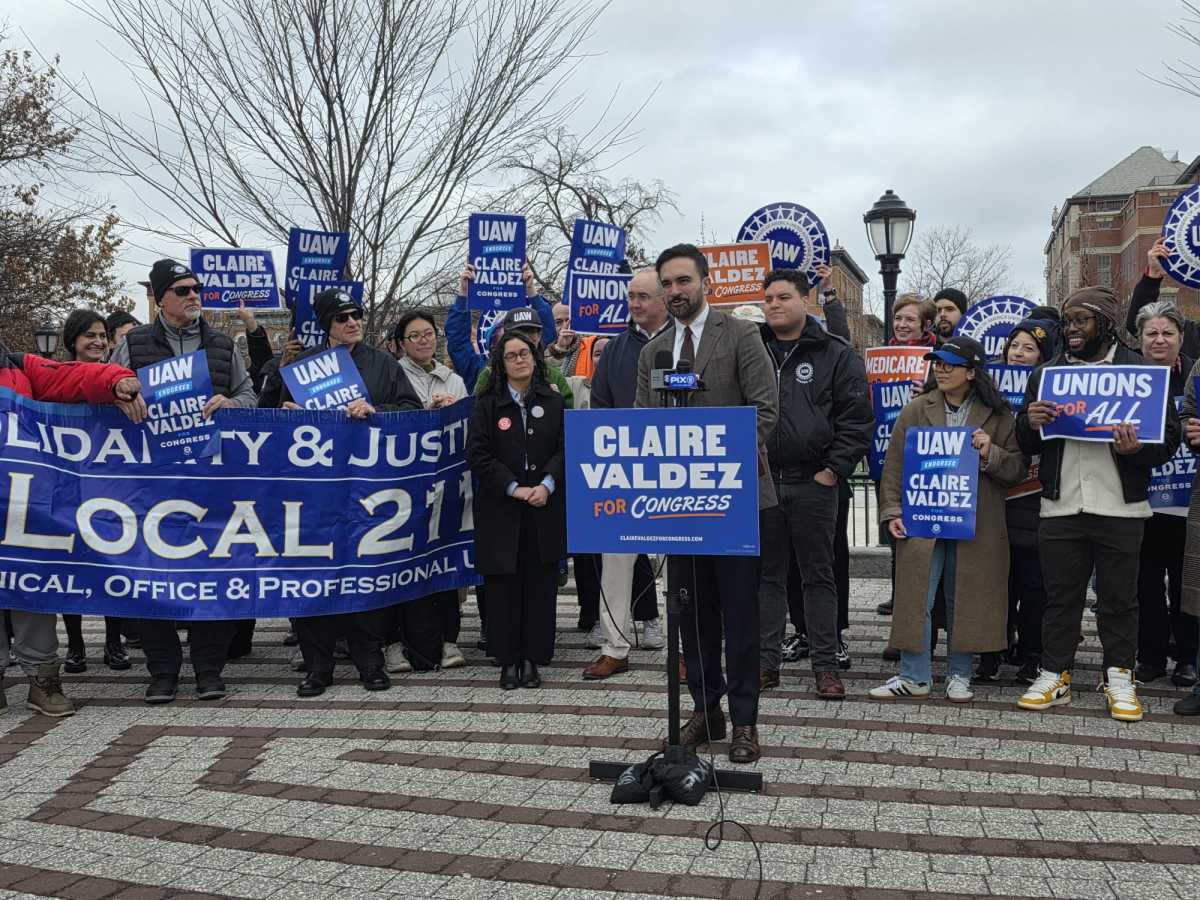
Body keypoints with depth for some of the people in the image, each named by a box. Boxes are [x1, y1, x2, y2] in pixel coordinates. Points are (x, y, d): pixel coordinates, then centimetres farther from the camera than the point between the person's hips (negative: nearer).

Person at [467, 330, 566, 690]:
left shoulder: (554, 402, 9)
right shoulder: (487, 404, 4)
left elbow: (565, 449, 2)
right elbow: (477, 454, -4)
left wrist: (547, 485, -14)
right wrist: (514, 488, -12)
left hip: (545, 509, 1)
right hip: (500, 510, -1)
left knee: (540, 586, 3)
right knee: (503, 587, 2)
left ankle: (533, 659, 12)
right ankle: (508, 660, 11)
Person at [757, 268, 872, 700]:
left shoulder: (836, 355, 2)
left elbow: (858, 420, -2)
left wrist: (833, 471, -8)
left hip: (813, 485, -2)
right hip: (759, 482, 2)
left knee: (819, 576, 5)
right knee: (767, 575, 9)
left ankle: (826, 665, 12)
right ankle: (766, 661, 17)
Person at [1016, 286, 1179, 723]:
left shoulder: (1140, 371, 1)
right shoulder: (1046, 373, 10)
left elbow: (1168, 437, 0)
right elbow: (1024, 443, 14)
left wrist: (1136, 449, -21)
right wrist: (1031, 423, -9)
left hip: (1119, 507, -2)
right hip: (1061, 506, 2)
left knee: (1119, 598, 8)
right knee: (1060, 596, 9)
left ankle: (1120, 678, 21)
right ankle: (1054, 675, 19)